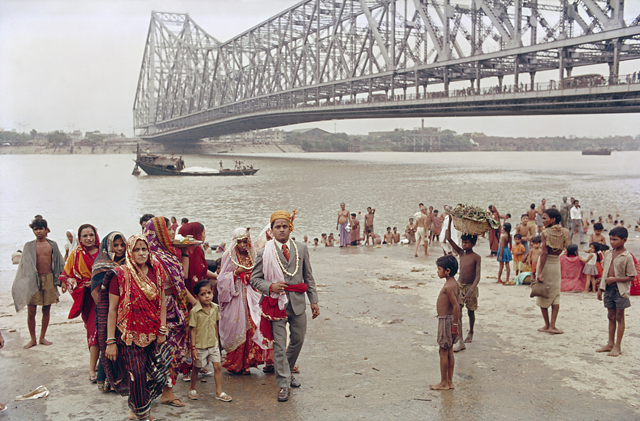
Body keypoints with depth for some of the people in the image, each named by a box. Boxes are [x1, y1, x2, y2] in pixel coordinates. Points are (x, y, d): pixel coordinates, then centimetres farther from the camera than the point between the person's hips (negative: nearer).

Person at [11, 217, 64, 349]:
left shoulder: (52, 245, 5)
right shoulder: (29, 246, 3)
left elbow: (59, 264, 11)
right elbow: (23, 264, 6)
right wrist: (20, 283, 1)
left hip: (49, 279, 1)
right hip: (33, 280, -1)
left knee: (46, 310, 6)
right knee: (31, 312, -2)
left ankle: (42, 337, 19)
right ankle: (32, 339, 13)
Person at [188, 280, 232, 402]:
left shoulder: (214, 308, -1)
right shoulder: (195, 311, -18)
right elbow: (193, 329, -15)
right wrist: (193, 347, -14)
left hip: (213, 344, 5)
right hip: (200, 345, -5)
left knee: (218, 366, 3)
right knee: (197, 368, 12)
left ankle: (219, 392, 13)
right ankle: (192, 389, 33)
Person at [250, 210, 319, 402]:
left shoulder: (301, 249, 6)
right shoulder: (264, 253, -3)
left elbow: (308, 277, 10)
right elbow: (254, 279, 2)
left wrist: (314, 301, 6)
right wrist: (270, 287, -16)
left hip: (298, 302, 3)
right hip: (277, 303, -3)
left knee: (298, 340, 14)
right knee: (279, 345, -2)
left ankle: (286, 372, 38)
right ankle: (283, 384, 8)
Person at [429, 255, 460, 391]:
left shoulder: (448, 287, -21)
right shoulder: (454, 284, 9)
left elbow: (456, 306, -25)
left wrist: (455, 325, -22)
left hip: (445, 319, -10)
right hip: (451, 318, 10)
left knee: (443, 351, 0)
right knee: (449, 352, 14)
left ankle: (444, 383, 9)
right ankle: (449, 381, 21)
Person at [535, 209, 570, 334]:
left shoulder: (545, 233, -14)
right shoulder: (564, 232, 0)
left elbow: (544, 252, -21)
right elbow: (561, 250, 7)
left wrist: (540, 272, -22)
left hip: (545, 263, -4)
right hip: (556, 263, 4)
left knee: (543, 295, 10)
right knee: (555, 296, 11)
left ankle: (547, 325, 15)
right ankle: (552, 325, 2)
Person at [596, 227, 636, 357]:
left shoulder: (627, 257, -13)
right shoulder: (608, 254, 6)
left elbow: (631, 277, -12)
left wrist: (614, 279, -20)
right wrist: (600, 288, 12)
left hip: (620, 290, -6)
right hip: (608, 289, 6)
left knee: (619, 317, 2)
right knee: (611, 317, 12)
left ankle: (617, 346, 8)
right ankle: (610, 343, 20)